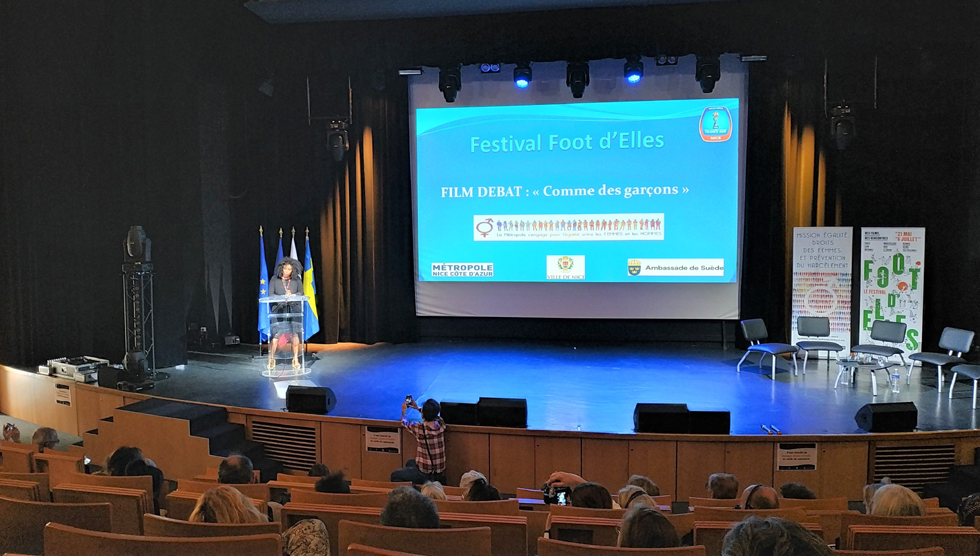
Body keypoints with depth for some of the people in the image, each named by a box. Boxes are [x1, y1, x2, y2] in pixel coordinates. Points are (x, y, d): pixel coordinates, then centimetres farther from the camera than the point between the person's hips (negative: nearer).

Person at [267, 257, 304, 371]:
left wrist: (292, 295, -19)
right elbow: (270, 295, -2)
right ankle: (271, 359, 7)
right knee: (276, 334, -7)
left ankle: (295, 359, 7)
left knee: (294, 333, -3)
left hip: (294, 309, 1)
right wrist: (283, 297, -16)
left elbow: (301, 293, 1)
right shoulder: (274, 279, 3)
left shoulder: (297, 280, 6)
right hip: (278, 310, -1)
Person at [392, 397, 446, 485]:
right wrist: (417, 408, 24)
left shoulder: (419, 428, -23)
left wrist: (403, 411, 20)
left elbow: (405, 423, 1)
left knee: (395, 476, 13)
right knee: (409, 463, 31)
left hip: (425, 474, -6)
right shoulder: (441, 425, -11)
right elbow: (434, 415, 15)